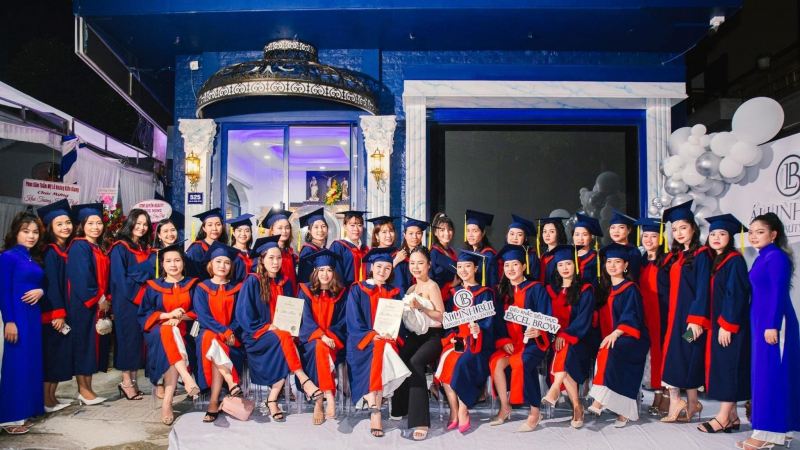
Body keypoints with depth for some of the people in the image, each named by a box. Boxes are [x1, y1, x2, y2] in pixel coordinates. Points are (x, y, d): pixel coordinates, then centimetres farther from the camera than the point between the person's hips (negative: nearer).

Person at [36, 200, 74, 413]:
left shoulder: (68, 250, 12)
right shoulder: (51, 253, -11)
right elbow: (50, 284, -16)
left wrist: (64, 312, 12)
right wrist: (57, 313, -19)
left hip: (64, 311, 8)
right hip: (53, 313, -8)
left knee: (61, 356, 11)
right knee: (51, 355, -2)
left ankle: (52, 397, 20)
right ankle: (46, 400, 6)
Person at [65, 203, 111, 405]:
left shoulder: (99, 249, 15)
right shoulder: (79, 247, -9)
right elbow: (81, 278, -18)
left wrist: (106, 301, 5)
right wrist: (99, 300, -15)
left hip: (98, 305, 8)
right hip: (83, 305, -8)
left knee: (93, 345, 9)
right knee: (83, 344, -3)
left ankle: (87, 389, 15)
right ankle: (83, 390, 4)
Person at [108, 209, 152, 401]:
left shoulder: (145, 249, 15)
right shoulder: (120, 248, -5)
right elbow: (119, 278, -13)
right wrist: (137, 295, -15)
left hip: (143, 302, 6)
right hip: (126, 303, -6)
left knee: (139, 340, 5)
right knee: (128, 339, -4)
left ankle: (133, 381, 11)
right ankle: (126, 383, 3)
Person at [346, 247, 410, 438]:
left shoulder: (394, 293, 15)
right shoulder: (357, 290, 6)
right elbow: (353, 322, -3)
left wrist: (392, 335, -12)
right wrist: (373, 336, -17)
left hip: (387, 341, 2)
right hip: (362, 342, -2)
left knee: (383, 350, -30)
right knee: (378, 350, -32)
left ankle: (374, 410, -31)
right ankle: (375, 411, -35)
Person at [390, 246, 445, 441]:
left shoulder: (432, 286, -3)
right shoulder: (412, 288, 17)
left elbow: (442, 316, -10)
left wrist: (421, 307, -21)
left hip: (433, 336, -6)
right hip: (416, 334, 6)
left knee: (415, 362, -32)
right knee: (398, 359, -22)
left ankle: (420, 421, -32)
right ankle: (401, 408, -6)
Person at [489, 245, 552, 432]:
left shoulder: (536, 288, -1)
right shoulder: (502, 291, 12)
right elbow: (498, 320, 9)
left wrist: (538, 332, -27)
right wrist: (503, 340, -6)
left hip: (533, 341, -4)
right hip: (510, 341, 5)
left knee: (521, 362, -33)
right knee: (496, 361, -24)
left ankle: (535, 411, -17)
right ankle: (505, 407, -7)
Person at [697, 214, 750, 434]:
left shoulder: (735, 260, -10)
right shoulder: (713, 262, 14)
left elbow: (735, 294, -17)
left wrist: (727, 325, -19)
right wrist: (713, 323, 11)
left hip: (730, 325, -8)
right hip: (717, 324, 8)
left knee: (728, 367, -3)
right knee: (721, 367, 10)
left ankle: (723, 418, 2)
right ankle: (732, 416, 17)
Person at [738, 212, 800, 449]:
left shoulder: (776, 256, -11)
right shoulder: (762, 258, 16)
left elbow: (779, 293, -17)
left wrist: (772, 325, -21)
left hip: (773, 323, -9)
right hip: (762, 323, 9)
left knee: (770, 375, -6)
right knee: (765, 374, 12)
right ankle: (779, 430, 20)